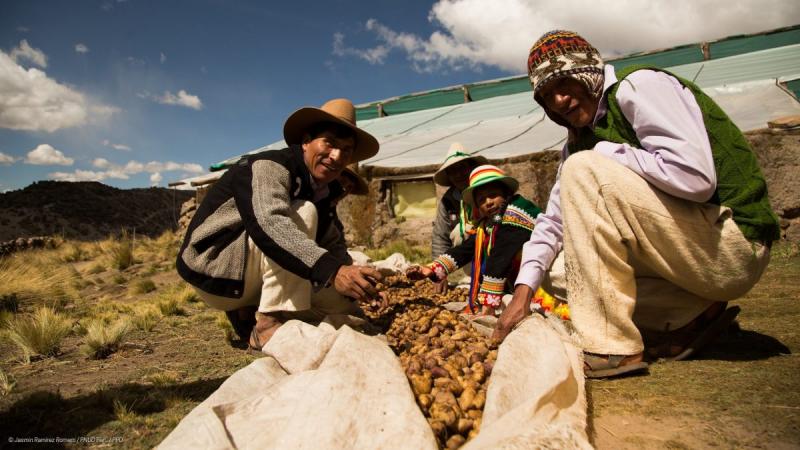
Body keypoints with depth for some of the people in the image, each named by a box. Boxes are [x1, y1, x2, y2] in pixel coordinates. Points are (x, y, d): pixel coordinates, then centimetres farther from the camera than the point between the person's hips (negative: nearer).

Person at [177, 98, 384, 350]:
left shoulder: (323, 192, 6)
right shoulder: (269, 166, -19)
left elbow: (334, 246, 5)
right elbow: (267, 223, -39)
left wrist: (355, 281, -17)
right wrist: (332, 271, -50)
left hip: (255, 284, 8)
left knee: (347, 312, 1)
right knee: (302, 214, -26)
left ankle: (249, 314, 9)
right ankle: (269, 324, -25)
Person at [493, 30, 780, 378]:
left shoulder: (639, 86, -12)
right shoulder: (578, 141, 11)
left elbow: (695, 178, -26)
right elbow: (553, 220, 7)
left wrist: (606, 153, -14)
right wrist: (522, 291, -4)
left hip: (733, 240, -9)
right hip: (685, 250, 9)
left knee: (583, 171, -24)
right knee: (558, 266, 11)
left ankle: (609, 347, -21)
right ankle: (692, 313, 4)